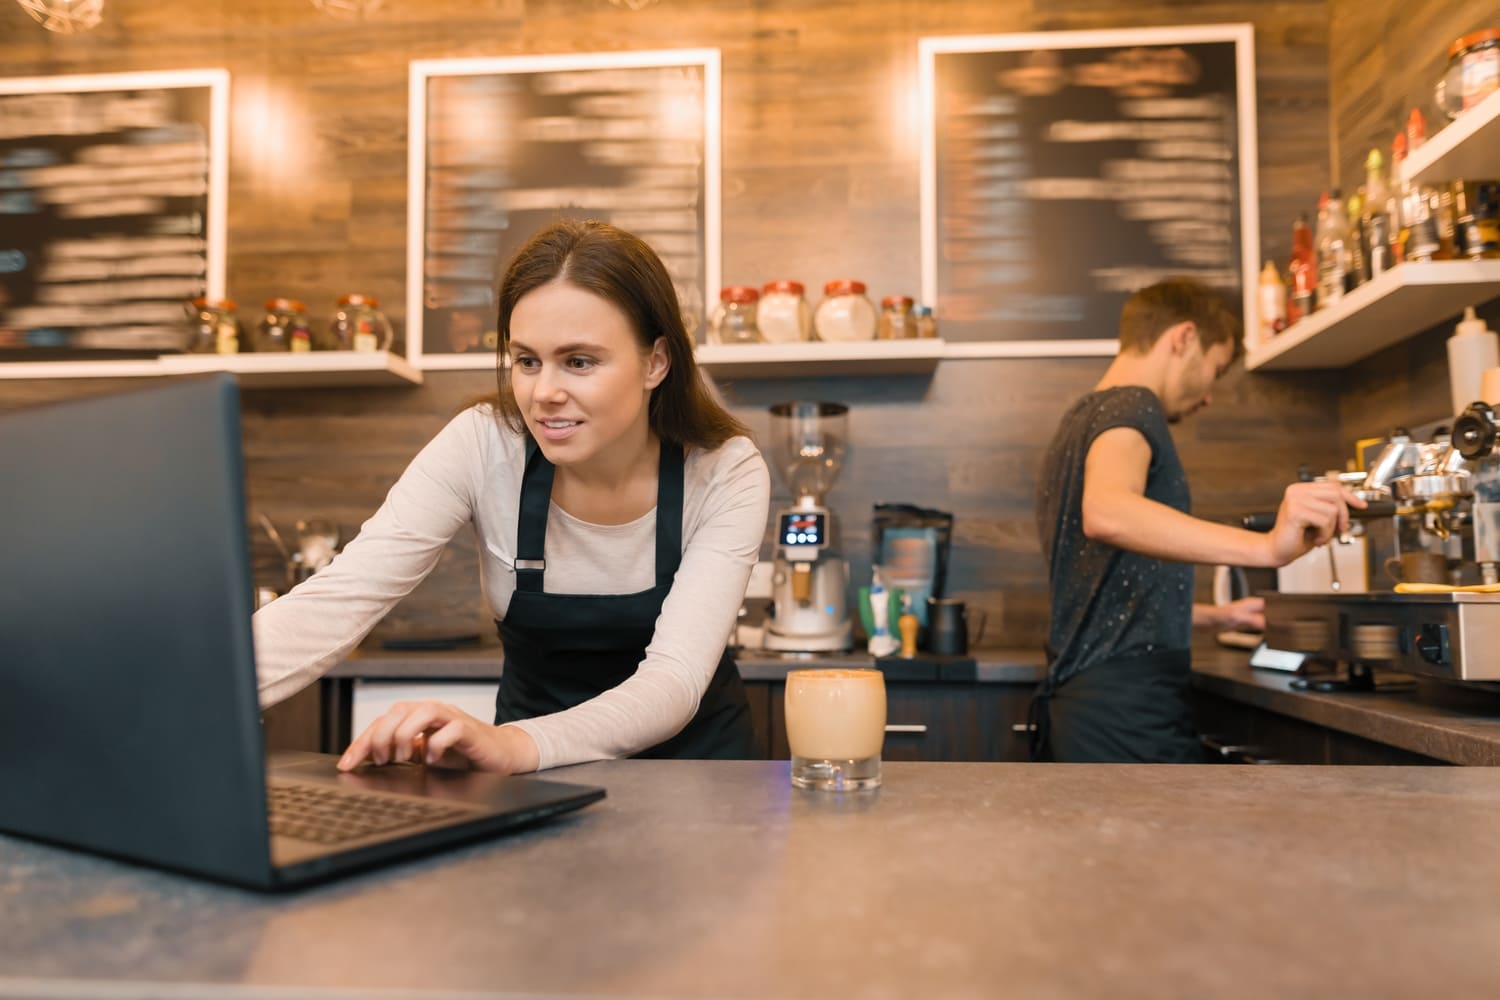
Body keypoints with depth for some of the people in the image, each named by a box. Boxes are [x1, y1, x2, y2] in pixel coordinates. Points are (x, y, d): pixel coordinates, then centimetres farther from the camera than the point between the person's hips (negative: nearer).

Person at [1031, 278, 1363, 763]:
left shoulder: (1082, 419, 21)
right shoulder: (1132, 407, -8)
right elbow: (1107, 511, -33)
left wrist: (1214, 616, 31)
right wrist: (1265, 546, -40)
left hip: (1076, 704, 10)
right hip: (1127, 713, -10)